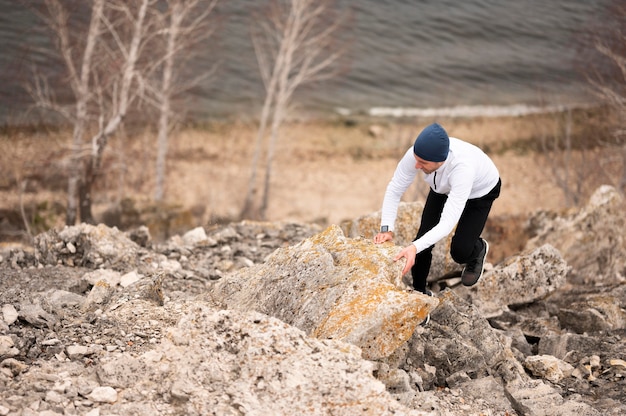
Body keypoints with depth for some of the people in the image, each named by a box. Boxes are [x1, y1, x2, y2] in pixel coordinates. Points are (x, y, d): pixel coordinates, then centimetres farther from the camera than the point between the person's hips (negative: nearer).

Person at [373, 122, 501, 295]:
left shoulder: (463, 168, -48)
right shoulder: (416, 154, -36)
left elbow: (447, 223, -48)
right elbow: (394, 190, -23)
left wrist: (414, 248, -60)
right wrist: (386, 229, -35)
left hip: (480, 191, -4)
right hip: (444, 187, 4)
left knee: (459, 251, -12)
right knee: (423, 242, -6)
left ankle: (478, 249, 26)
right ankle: (419, 292, 20)